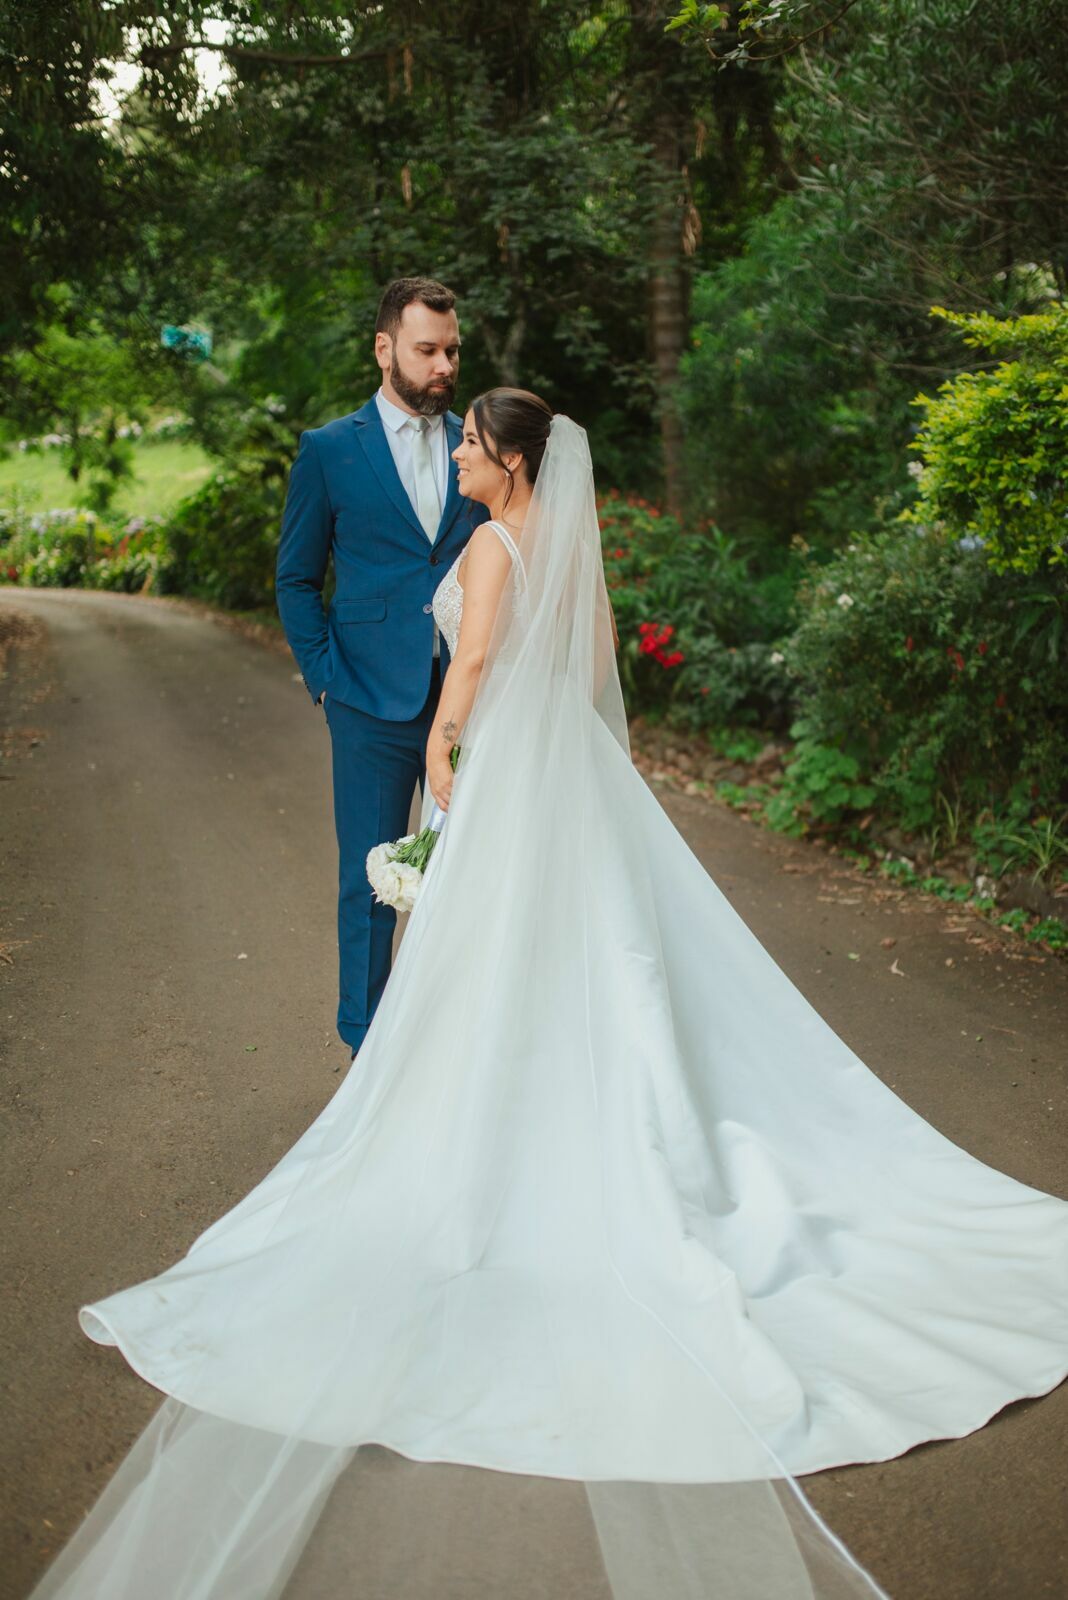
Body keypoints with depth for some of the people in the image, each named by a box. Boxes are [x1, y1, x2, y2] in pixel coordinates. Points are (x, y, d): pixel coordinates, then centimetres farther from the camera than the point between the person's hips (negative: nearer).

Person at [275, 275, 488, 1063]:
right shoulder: (328, 450, 2)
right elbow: (296, 579, 6)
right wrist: (325, 676, -3)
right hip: (374, 703, -2)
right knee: (371, 878, 6)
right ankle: (369, 1046, 20)